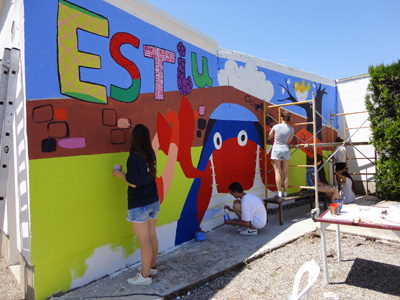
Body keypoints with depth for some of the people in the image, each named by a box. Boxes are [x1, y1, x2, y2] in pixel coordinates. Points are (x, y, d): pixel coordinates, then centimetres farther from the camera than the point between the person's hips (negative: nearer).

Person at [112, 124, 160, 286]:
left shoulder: (133, 158, -20)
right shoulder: (151, 154, 2)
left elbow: (133, 183, -22)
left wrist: (121, 174, -3)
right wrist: (133, 127, 31)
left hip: (139, 205, -7)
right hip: (153, 202, 8)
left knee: (144, 240, 2)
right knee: (152, 236, 18)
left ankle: (145, 276, 16)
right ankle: (151, 267, 34)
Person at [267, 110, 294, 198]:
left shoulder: (276, 126, -8)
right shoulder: (291, 129, -1)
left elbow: (269, 138, 4)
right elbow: (288, 141, 8)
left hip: (276, 150, -2)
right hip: (286, 150, 2)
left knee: (278, 172, 1)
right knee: (285, 172, 8)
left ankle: (279, 192, 0)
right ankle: (285, 192, 12)